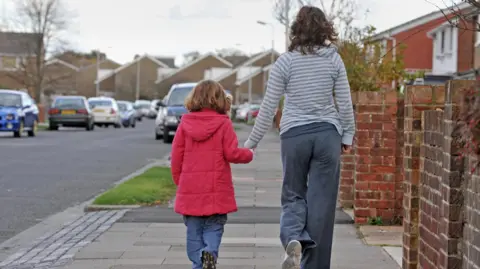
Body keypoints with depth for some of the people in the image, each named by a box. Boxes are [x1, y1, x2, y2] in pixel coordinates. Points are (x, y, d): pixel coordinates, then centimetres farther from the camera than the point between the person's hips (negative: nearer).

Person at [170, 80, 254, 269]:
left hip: (190, 188, 2)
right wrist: (249, 154, 10)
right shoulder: (224, 123, -5)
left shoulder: (185, 123, 3)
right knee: (213, 227, 7)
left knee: (194, 229, 12)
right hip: (216, 189, -2)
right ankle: (210, 252, -19)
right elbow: (231, 153, -10)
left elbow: (176, 156, 3)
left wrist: (178, 180, 16)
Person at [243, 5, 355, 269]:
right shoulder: (334, 59, 1)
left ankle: (293, 240, -17)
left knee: (293, 195, 13)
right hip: (327, 134, 1)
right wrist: (348, 135, 17)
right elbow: (345, 102, 4)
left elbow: (268, 106, -1)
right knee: (321, 202, 5)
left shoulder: (285, 61, -3)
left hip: (294, 135, -1)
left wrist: (251, 142, 7)